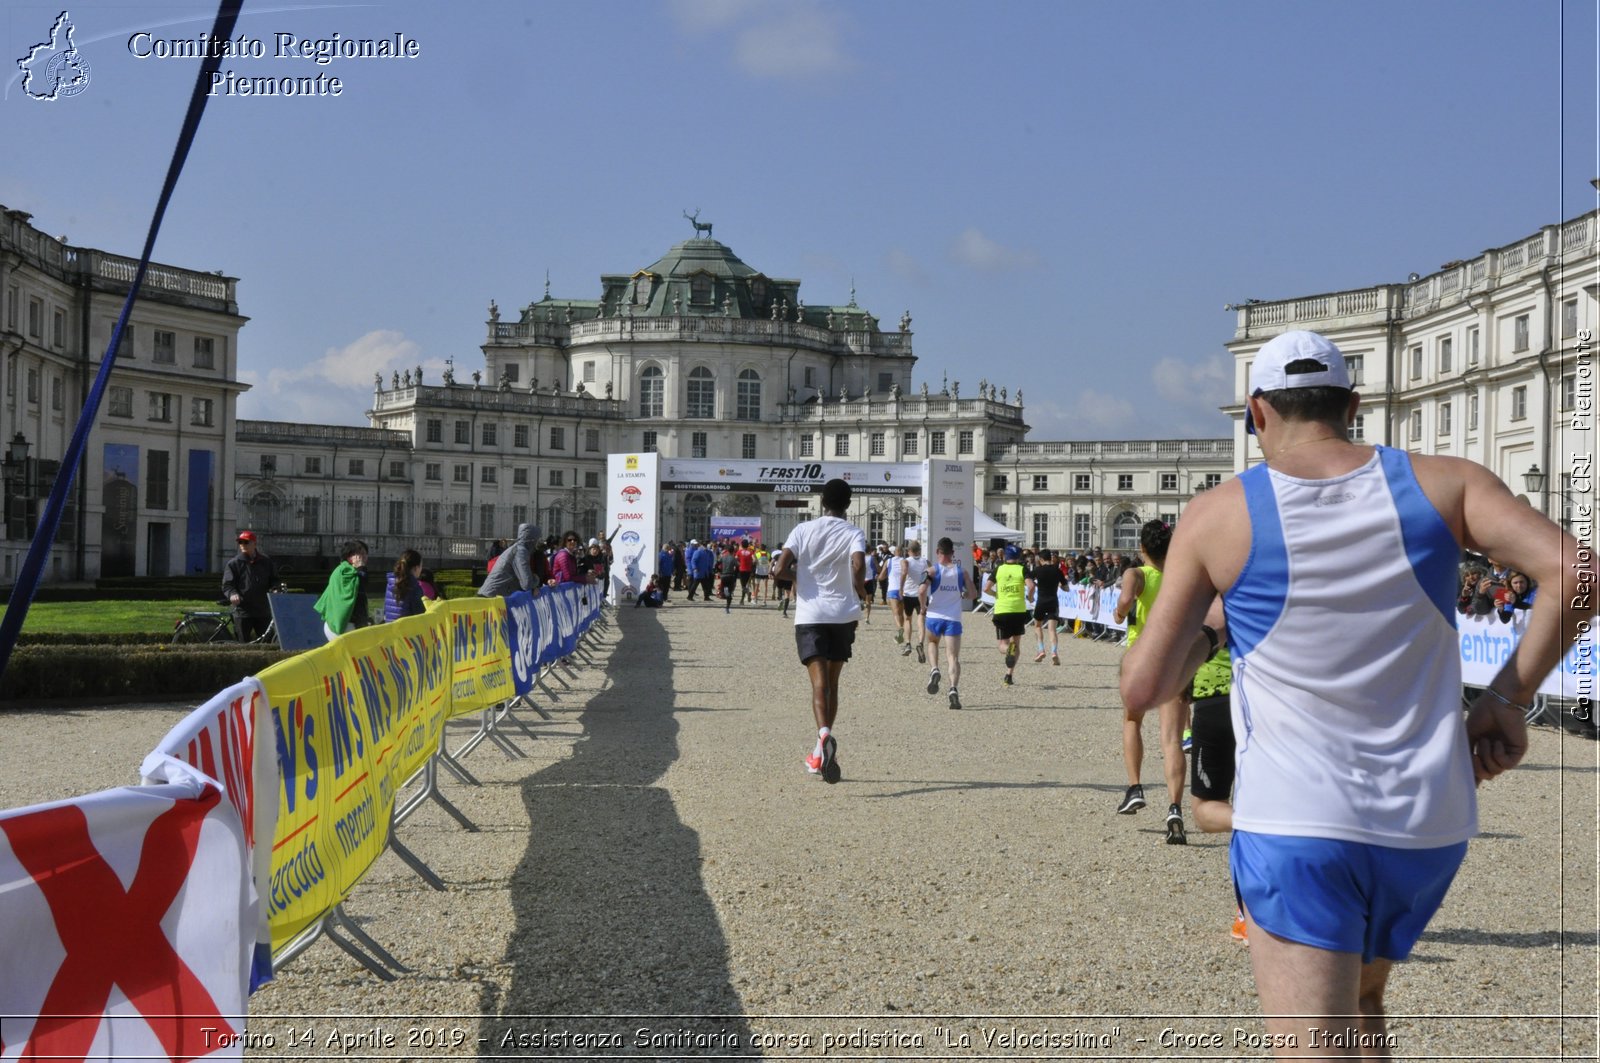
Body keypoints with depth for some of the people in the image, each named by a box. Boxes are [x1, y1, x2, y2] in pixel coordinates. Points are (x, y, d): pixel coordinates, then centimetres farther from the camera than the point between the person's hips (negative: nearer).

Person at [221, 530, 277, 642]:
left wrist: (273, 590, -5)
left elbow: (274, 580, 18)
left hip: (263, 612, 2)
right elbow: (227, 585, -1)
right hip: (242, 611, -2)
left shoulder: (266, 562, 11)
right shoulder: (234, 563, 4)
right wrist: (232, 594, -23)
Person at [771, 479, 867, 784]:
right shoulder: (854, 534, 0)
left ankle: (824, 734, -36)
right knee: (832, 682, 15)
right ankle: (821, 754, 21)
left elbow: (780, 570, -9)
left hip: (809, 615, -1)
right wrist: (862, 593, 0)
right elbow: (858, 567, -19)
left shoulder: (803, 530, 2)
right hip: (843, 615, 1)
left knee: (819, 681, -8)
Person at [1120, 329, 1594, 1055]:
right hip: (1429, 827, 4)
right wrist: (1507, 699, -1)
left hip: (1293, 830, -4)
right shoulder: (1441, 484, 2)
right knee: (1359, 1001, 29)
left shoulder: (1217, 516, -4)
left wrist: (1197, 644, 16)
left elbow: (1143, 688, -4)